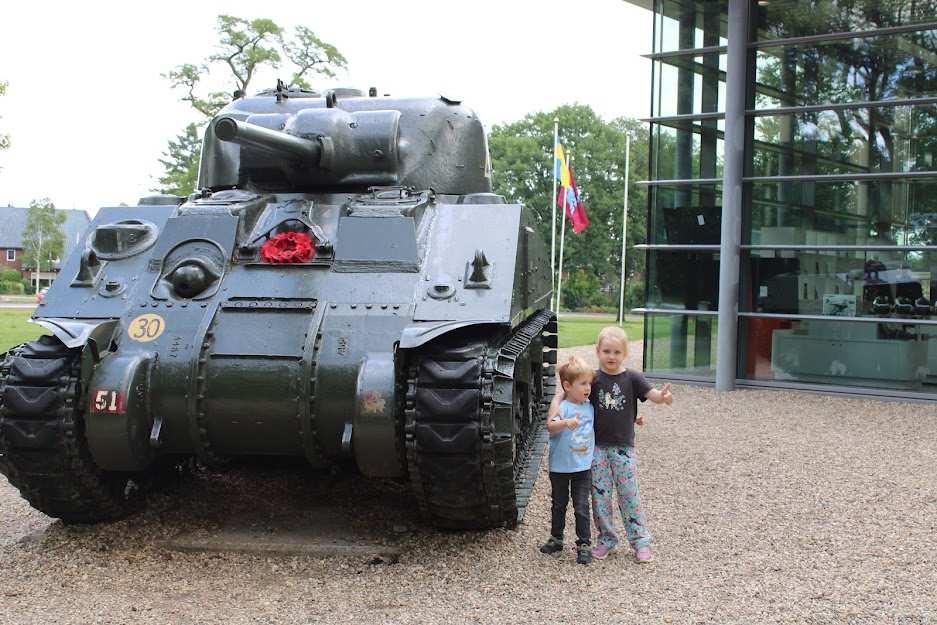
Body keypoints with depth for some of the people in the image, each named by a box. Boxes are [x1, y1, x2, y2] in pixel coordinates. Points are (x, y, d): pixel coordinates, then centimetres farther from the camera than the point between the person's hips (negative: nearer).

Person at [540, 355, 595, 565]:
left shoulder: (590, 407, 3)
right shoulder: (563, 407, -15)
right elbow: (551, 427, -33)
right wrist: (566, 423, -50)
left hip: (583, 468, 3)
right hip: (560, 467, -3)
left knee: (582, 508, 0)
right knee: (559, 505, 14)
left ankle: (584, 544, 8)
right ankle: (556, 539, 29)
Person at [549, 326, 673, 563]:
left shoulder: (632, 378, -2)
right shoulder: (593, 378, -1)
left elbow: (652, 394, -14)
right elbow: (564, 393, 2)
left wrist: (663, 397, -37)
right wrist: (554, 409, -18)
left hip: (624, 446, -1)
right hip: (597, 446, 1)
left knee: (629, 494, 1)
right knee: (600, 495, 5)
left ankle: (640, 541, 12)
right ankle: (606, 540, 19)